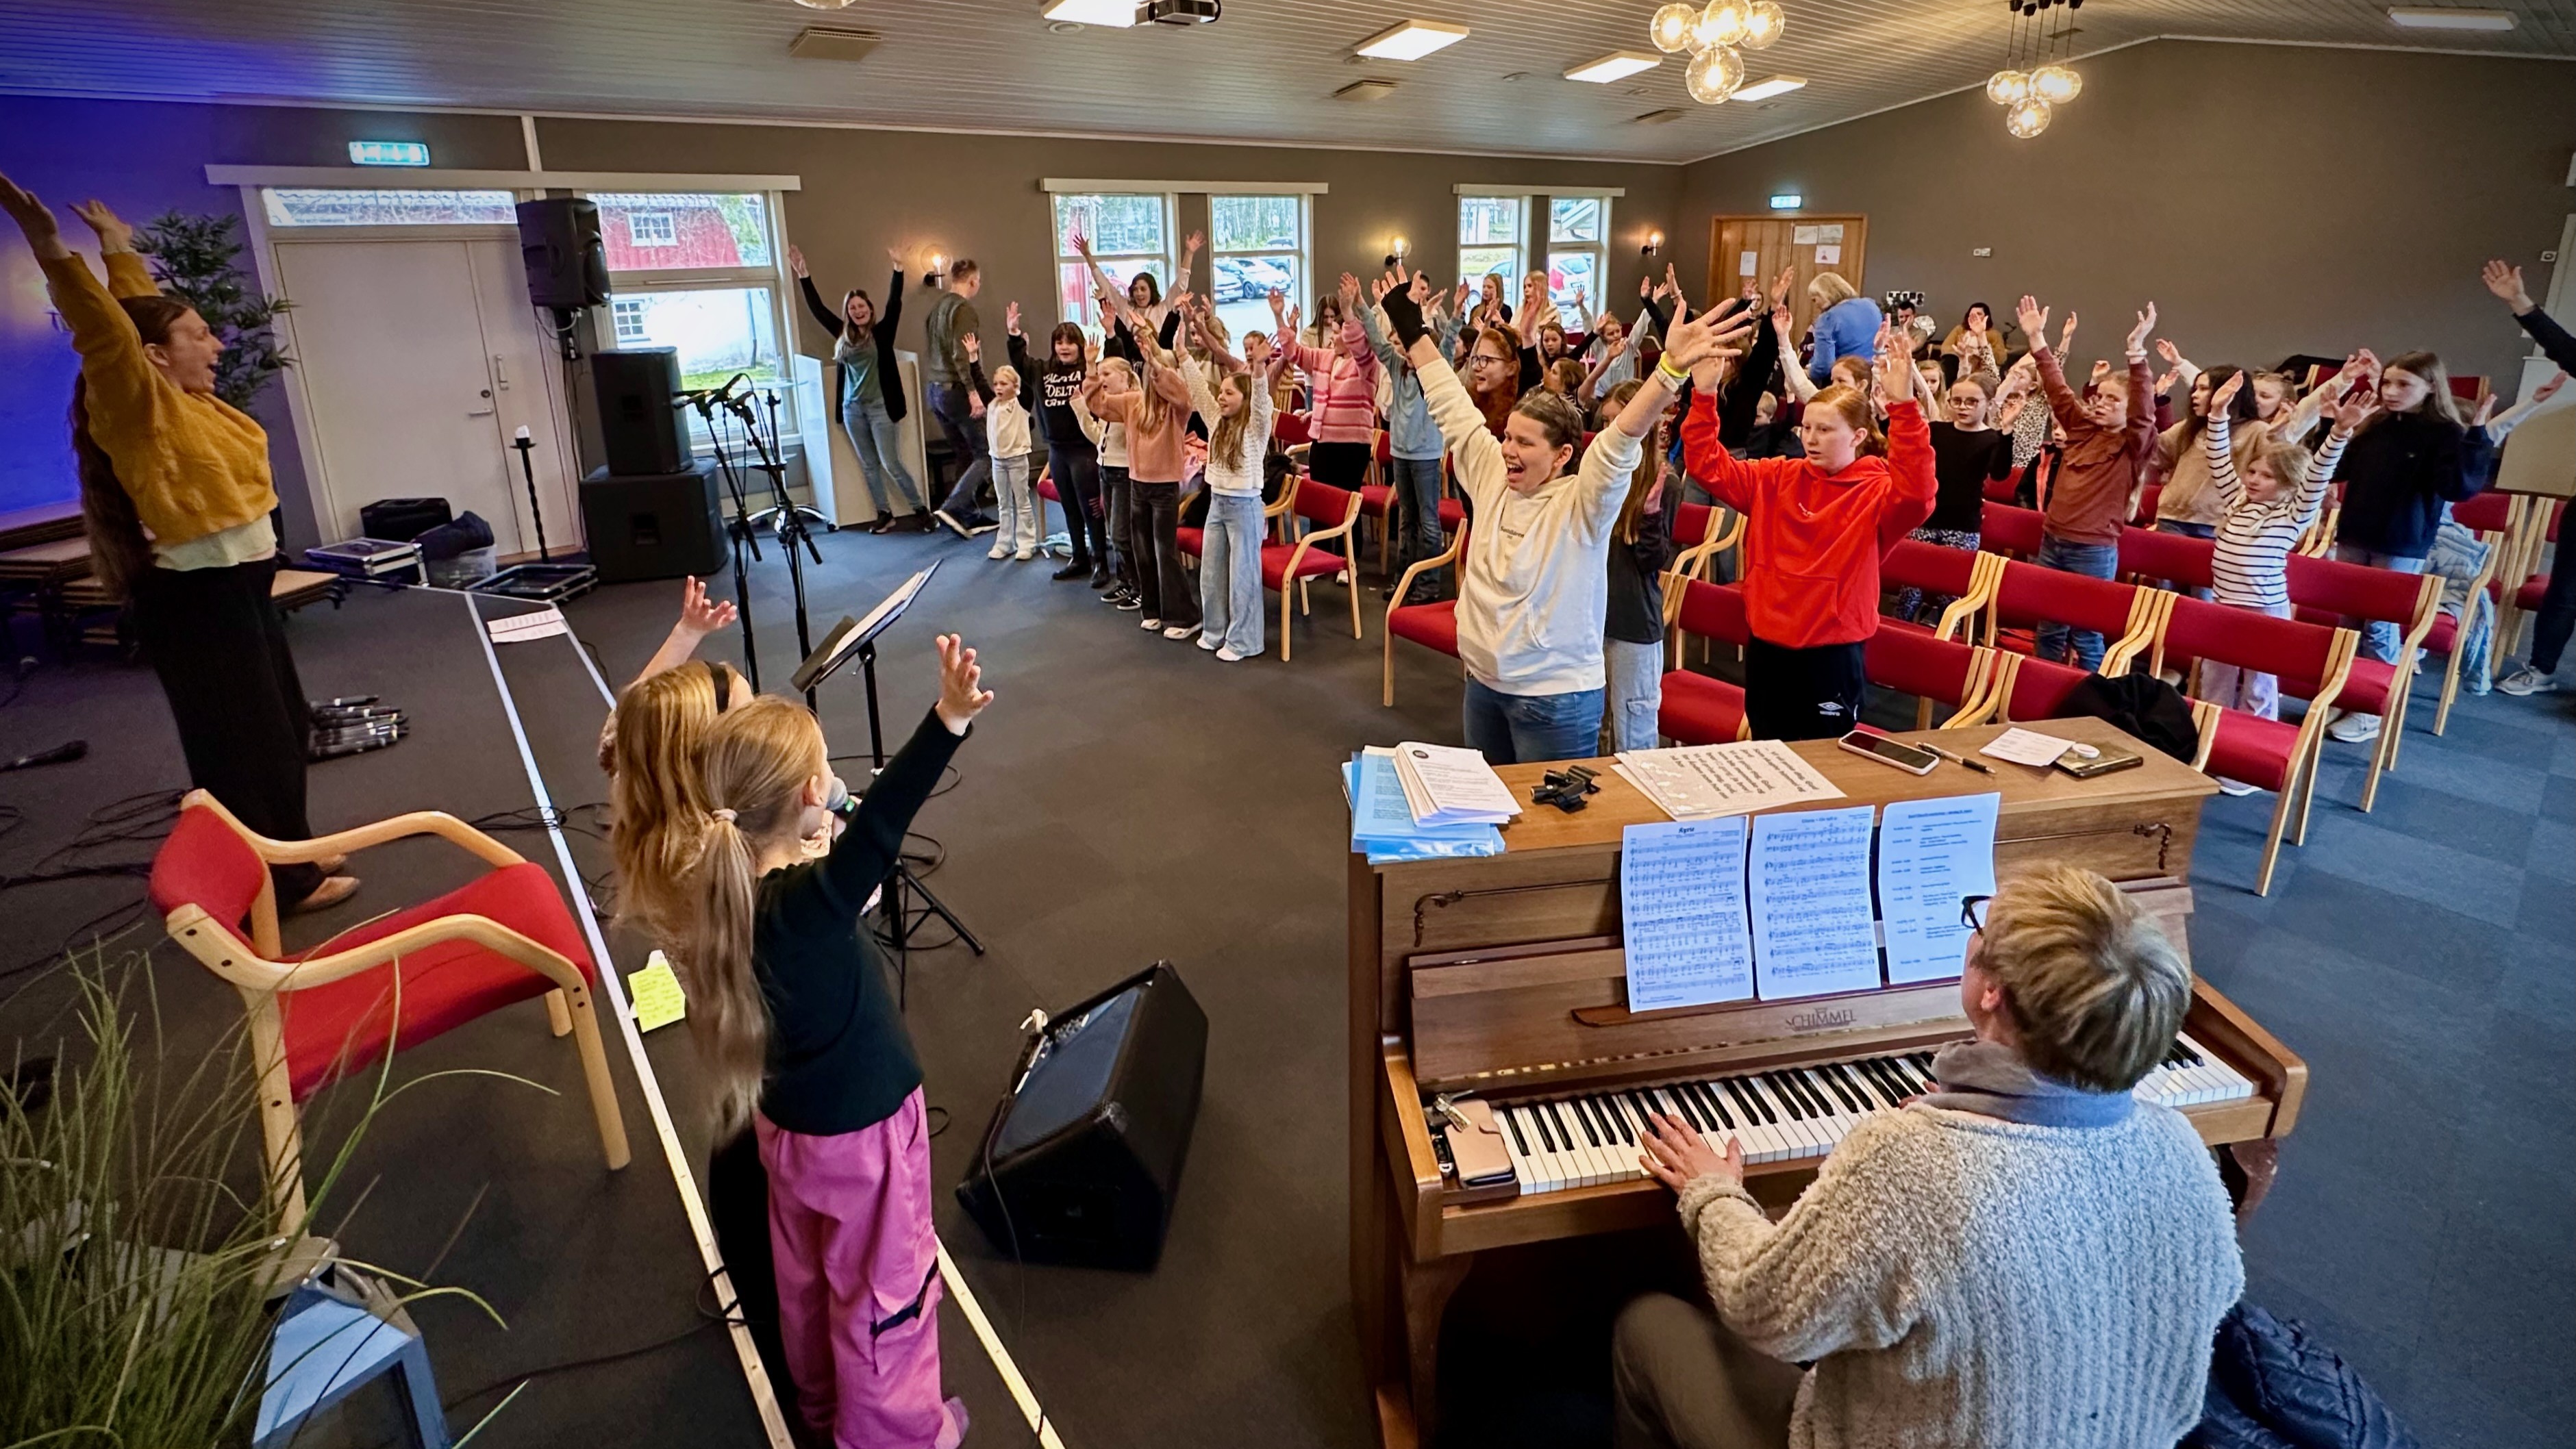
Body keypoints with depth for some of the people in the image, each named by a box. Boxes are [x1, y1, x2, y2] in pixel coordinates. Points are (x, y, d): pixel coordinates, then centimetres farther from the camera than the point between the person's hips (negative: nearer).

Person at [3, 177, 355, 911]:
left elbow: (146, 309, 24)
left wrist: (119, 249, 35)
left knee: (282, 729, 18)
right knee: (242, 743, -2)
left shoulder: (184, 399, 10)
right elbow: (106, 336, -33)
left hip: (238, 586, 10)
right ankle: (278, 884, 7)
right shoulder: (139, 407, -14)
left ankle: (289, 856, 32)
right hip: (196, 599, -10)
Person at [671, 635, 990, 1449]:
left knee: (807, 1276, 29)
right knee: (885, 1290, 16)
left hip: (786, 1123, 8)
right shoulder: (811, 902, -36)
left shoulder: (732, 891, -13)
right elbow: (880, 825, -53)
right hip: (860, 1132, -8)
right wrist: (950, 721, -65)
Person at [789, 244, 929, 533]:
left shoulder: (882, 332, -2)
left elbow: (894, 303, -13)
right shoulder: (843, 335, 8)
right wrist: (803, 275, 9)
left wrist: (898, 268, -23)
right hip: (853, 408, 5)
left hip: (880, 407, -5)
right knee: (869, 465, 9)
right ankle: (885, 514, 17)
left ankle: (920, 510, 6)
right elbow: (817, 308, 12)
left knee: (891, 464, -6)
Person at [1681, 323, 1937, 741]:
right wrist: (1705, 395, -12)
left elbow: (1917, 492, -30)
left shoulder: (1876, 492, -8)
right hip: (1767, 651, 5)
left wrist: (1904, 405, -39)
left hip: (1831, 659, -4)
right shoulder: (1777, 479, 5)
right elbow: (1709, 465, 1)